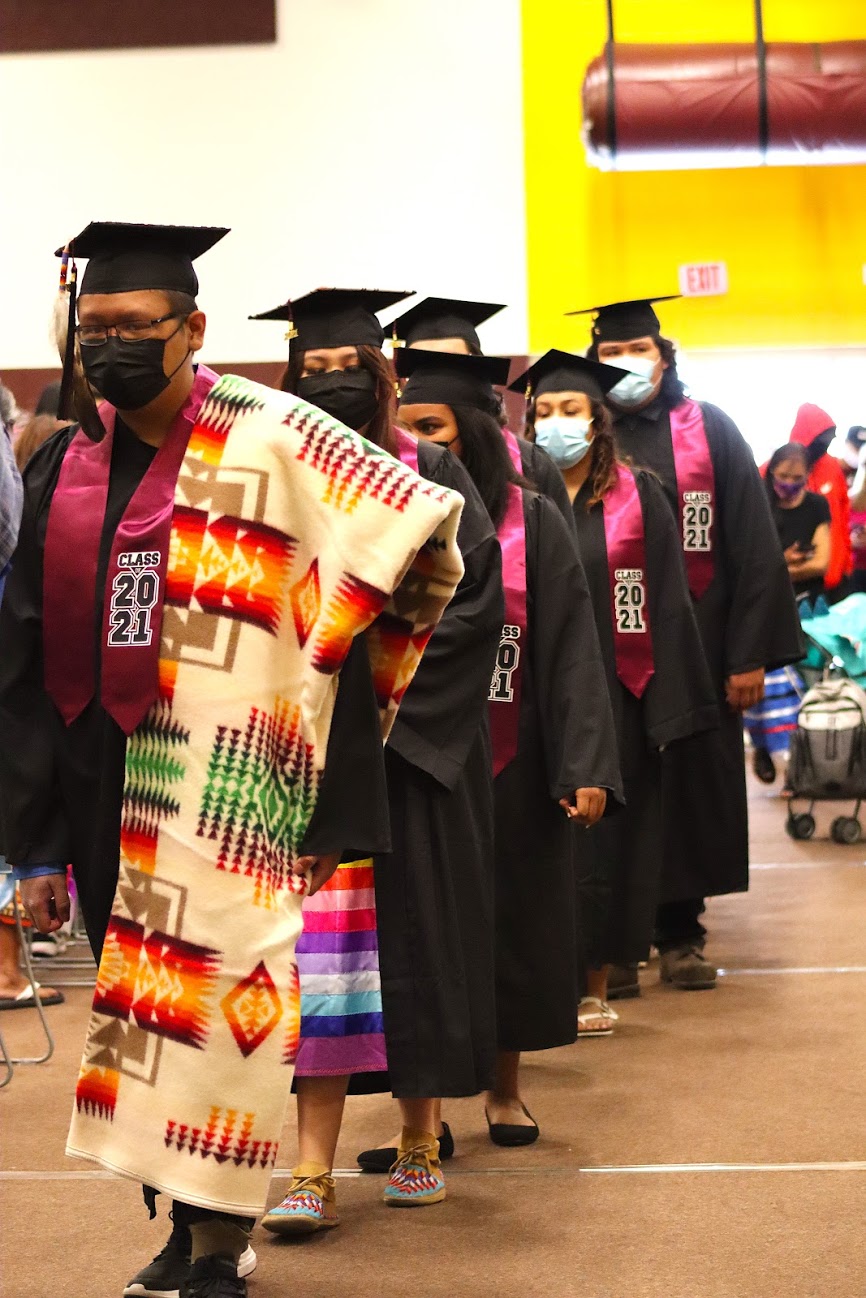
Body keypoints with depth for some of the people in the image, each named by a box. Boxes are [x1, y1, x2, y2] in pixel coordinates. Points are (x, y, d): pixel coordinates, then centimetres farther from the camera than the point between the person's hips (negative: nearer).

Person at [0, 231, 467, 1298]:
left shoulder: (267, 441, -7)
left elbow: (424, 538, -5)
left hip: (228, 796, -5)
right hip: (104, 798, 6)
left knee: (213, 1006, -5)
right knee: (138, 1012, 11)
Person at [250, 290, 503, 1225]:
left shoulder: (431, 476, 3)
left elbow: (474, 604, -4)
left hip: (415, 745, -1)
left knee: (416, 932, 3)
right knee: (318, 942, -3)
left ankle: (419, 1135, 20)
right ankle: (313, 1169, -3)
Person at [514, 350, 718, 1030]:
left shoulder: (637, 497, 1)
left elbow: (665, 602, -1)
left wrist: (667, 704, -7)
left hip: (611, 695, -1)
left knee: (603, 839, 4)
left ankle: (597, 986, 14)